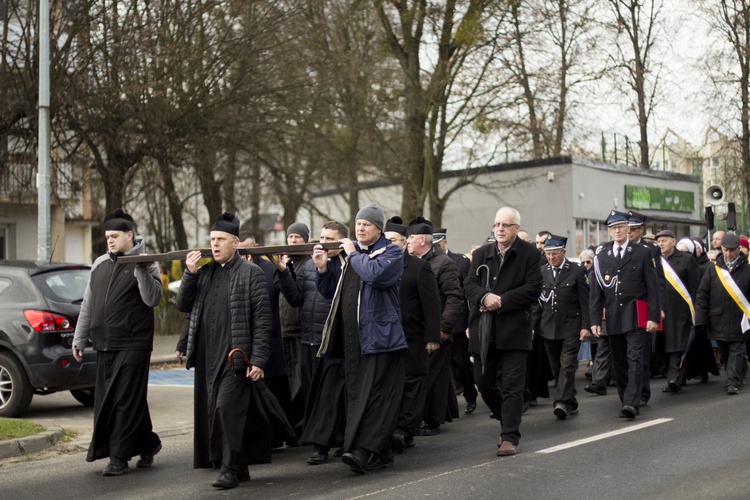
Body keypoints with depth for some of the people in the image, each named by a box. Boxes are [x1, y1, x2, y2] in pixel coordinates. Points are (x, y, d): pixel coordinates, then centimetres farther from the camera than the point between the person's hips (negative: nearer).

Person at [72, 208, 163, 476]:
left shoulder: (145, 263, -2)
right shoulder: (100, 264, 15)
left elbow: (152, 299, -13)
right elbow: (88, 305, 19)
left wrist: (141, 271, -22)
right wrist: (79, 339, 17)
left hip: (133, 345, -7)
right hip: (104, 345, 7)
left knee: (126, 401, -6)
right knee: (104, 401, 8)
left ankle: (119, 457, 0)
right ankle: (147, 444, 20)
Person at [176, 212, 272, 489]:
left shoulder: (251, 273, -3)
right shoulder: (204, 272, 15)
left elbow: (262, 320, -7)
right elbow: (184, 305, 12)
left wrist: (258, 360, -13)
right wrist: (190, 273, -1)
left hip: (235, 356, -6)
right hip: (206, 356, 6)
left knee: (227, 407, -14)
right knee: (212, 411, 9)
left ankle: (231, 468, -5)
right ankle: (239, 466, 20)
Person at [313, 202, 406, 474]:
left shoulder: (391, 252, 1)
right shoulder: (344, 253, 17)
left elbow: (376, 274, -20)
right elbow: (330, 292, 18)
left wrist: (353, 254, -6)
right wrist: (323, 268, 2)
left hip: (379, 336, -6)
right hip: (351, 338, 6)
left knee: (375, 395, -9)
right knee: (356, 394, 8)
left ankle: (365, 451, -15)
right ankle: (379, 450, 17)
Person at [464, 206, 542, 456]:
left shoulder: (529, 254, -2)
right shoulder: (481, 254, 10)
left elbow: (533, 288, -10)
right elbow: (469, 285, 3)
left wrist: (502, 301, -16)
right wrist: (485, 297, -18)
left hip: (514, 329, -4)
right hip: (484, 330, 5)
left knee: (512, 385, -4)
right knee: (484, 381, 11)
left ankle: (510, 437, 2)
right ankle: (508, 421, 32)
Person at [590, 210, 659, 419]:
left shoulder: (642, 253, 4)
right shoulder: (601, 255, 9)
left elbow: (652, 287, 1)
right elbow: (596, 290, 8)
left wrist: (654, 316, -6)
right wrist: (595, 320, 2)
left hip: (636, 316, -3)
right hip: (613, 318, 3)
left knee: (635, 359, -11)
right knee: (619, 363, 7)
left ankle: (631, 403, -16)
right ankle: (627, 401, 16)